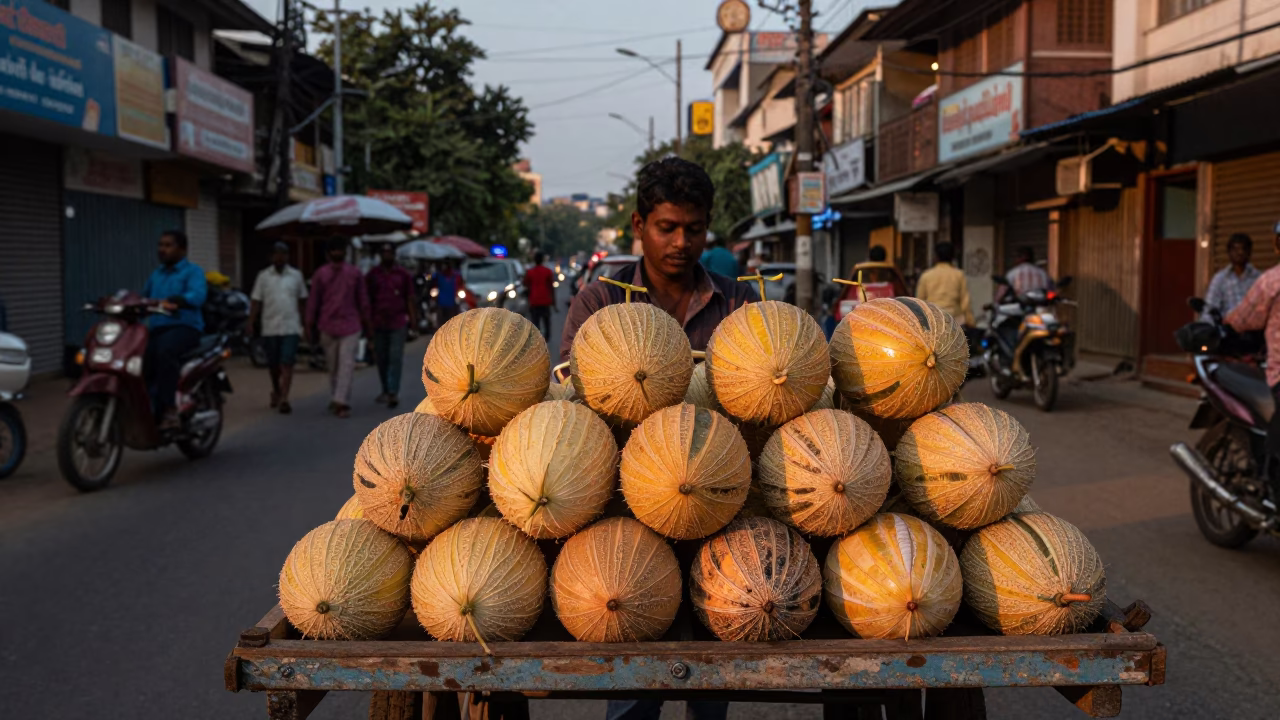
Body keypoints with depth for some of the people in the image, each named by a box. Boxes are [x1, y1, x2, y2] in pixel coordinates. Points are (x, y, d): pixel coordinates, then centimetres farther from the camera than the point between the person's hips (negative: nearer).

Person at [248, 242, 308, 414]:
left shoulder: (296, 275, 5)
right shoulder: (263, 275, 4)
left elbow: (302, 301, 11)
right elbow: (256, 301, 2)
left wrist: (305, 322, 8)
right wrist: (251, 323, -5)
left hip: (291, 327, -1)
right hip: (270, 328, 1)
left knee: (287, 364, -10)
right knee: (273, 364, 13)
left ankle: (284, 399, -12)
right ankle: (276, 391, 37)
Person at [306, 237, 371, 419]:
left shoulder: (320, 274, 1)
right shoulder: (354, 273, 0)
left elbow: (313, 303, 2)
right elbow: (363, 301, 4)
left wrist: (311, 327, 8)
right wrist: (366, 324, 12)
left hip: (327, 326, 2)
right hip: (350, 324, -2)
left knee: (332, 365, 12)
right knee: (347, 364, -6)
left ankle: (337, 400, 20)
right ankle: (340, 401, -16)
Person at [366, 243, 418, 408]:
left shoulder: (403, 275, 4)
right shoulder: (372, 275, 6)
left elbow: (410, 299, 5)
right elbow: (366, 299, 8)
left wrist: (413, 320, -1)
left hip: (399, 323, -2)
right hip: (379, 323, 2)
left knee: (396, 358, -10)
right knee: (381, 359, 9)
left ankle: (393, 393, -13)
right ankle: (385, 391, 23)